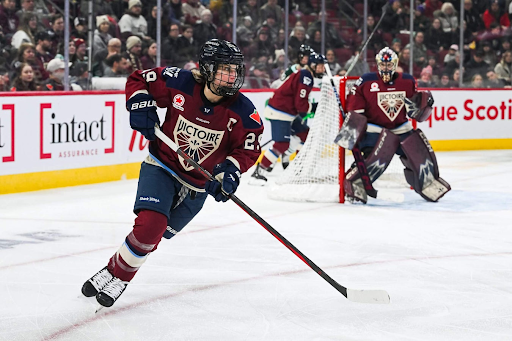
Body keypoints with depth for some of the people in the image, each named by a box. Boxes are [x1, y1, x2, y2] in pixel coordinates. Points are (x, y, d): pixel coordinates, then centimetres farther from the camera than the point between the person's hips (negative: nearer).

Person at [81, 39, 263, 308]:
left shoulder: (243, 112, -16)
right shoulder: (179, 84, -19)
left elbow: (249, 147, -7)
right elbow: (138, 80, -5)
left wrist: (231, 170, -24)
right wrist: (140, 104, -21)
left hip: (198, 183, 2)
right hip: (161, 165, -2)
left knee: (155, 233, 4)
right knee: (150, 223, -21)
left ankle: (120, 277, 22)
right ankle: (111, 272, -2)